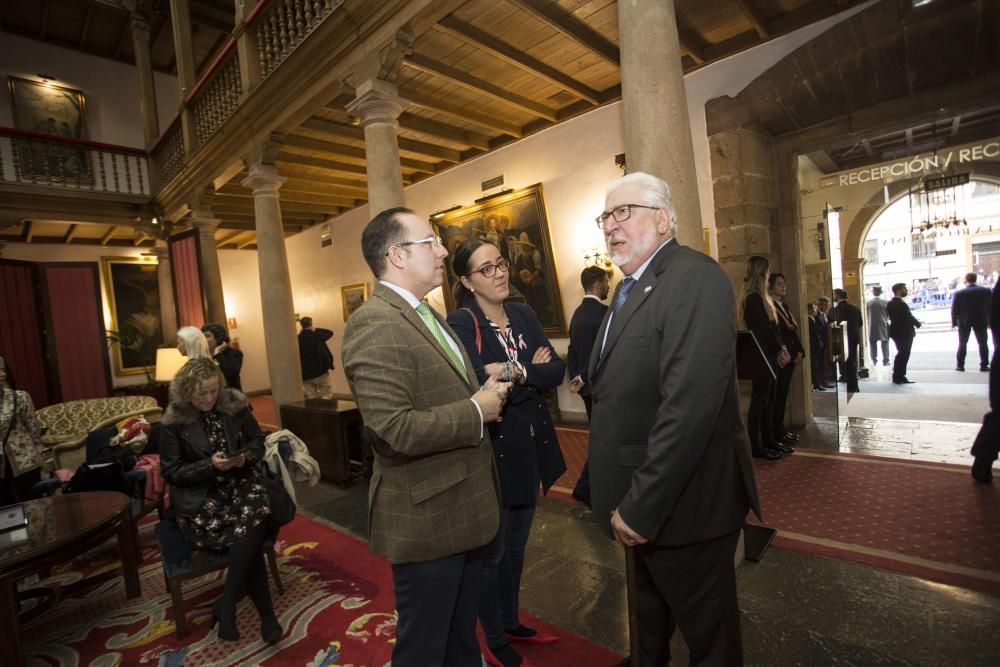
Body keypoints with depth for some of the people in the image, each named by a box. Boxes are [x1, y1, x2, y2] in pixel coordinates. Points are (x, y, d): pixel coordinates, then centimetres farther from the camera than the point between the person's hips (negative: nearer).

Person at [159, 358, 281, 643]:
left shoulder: (234, 405, 1)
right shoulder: (174, 421, -5)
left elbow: (258, 441, 10)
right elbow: (171, 472, -2)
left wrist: (245, 457, -13)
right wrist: (210, 465, -19)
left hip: (240, 483, 3)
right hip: (198, 496, -2)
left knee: (253, 515, -32)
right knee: (251, 531, -28)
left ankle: (225, 604, -15)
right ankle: (266, 614, -15)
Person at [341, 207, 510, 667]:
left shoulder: (425, 315, 10)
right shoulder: (375, 326, -23)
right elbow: (397, 430, -30)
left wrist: (484, 394, 2)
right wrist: (477, 412, -20)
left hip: (462, 506, 9)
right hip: (426, 516, -9)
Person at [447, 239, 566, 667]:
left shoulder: (523, 314, 5)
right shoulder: (461, 322, -14)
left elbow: (557, 371, -4)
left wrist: (514, 372, -19)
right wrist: (532, 374, -16)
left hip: (530, 446, 7)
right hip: (491, 449, -6)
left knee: (516, 546, 23)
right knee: (491, 551, 13)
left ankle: (511, 623, 45)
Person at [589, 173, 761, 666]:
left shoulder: (694, 277, -19)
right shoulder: (631, 288, 11)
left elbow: (690, 405, -29)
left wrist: (642, 507, -24)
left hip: (684, 503, -8)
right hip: (643, 501, 9)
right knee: (652, 619, 28)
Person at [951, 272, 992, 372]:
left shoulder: (959, 293, -11)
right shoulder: (986, 291, -4)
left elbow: (954, 309, -8)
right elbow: (989, 307, 1)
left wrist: (954, 322, 2)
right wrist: (989, 320, 10)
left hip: (964, 322, -1)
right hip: (980, 321, 1)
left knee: (962, 344, 8)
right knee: (983, 343, 10)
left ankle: (960, 365, 8)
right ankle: (984, 365, 8)